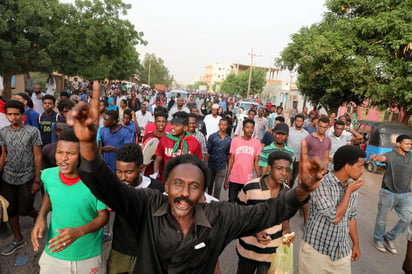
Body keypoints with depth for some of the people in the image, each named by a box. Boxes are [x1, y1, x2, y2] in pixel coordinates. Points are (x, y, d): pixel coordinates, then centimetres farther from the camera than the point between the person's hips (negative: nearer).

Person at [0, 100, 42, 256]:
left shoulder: (33, 131, -8)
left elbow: (37, 156, -7)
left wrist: (37, 180, -9)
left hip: (26, 178, -4)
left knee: (24, 210, 0)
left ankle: (37, 216, 34)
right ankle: (18, 239, 27)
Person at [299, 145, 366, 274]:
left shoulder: (352, 185, 2)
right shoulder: (322, 184, -21)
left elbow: (351, 216, 13)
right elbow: (335, 218, -23)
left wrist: (356, 243, 16)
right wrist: (348, 192, -18)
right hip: (316, 250, -6)